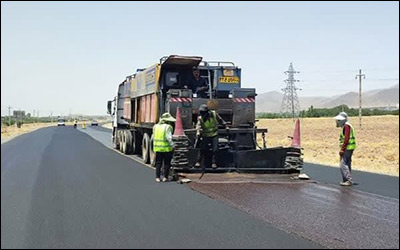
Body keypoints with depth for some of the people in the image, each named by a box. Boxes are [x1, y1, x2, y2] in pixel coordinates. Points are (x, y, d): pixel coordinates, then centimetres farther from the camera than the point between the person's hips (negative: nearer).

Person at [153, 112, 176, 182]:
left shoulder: (155, 127, 8)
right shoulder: (167, 127, -11)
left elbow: (154, 136, 12)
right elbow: (169, 138, -16)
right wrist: (172, 145, -12)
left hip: (157, 148, 5)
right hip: (167, 148, -5)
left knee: (158, 163, 11)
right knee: (167, 163, 7)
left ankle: (157, 177, 9)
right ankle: (165, 177, 9)